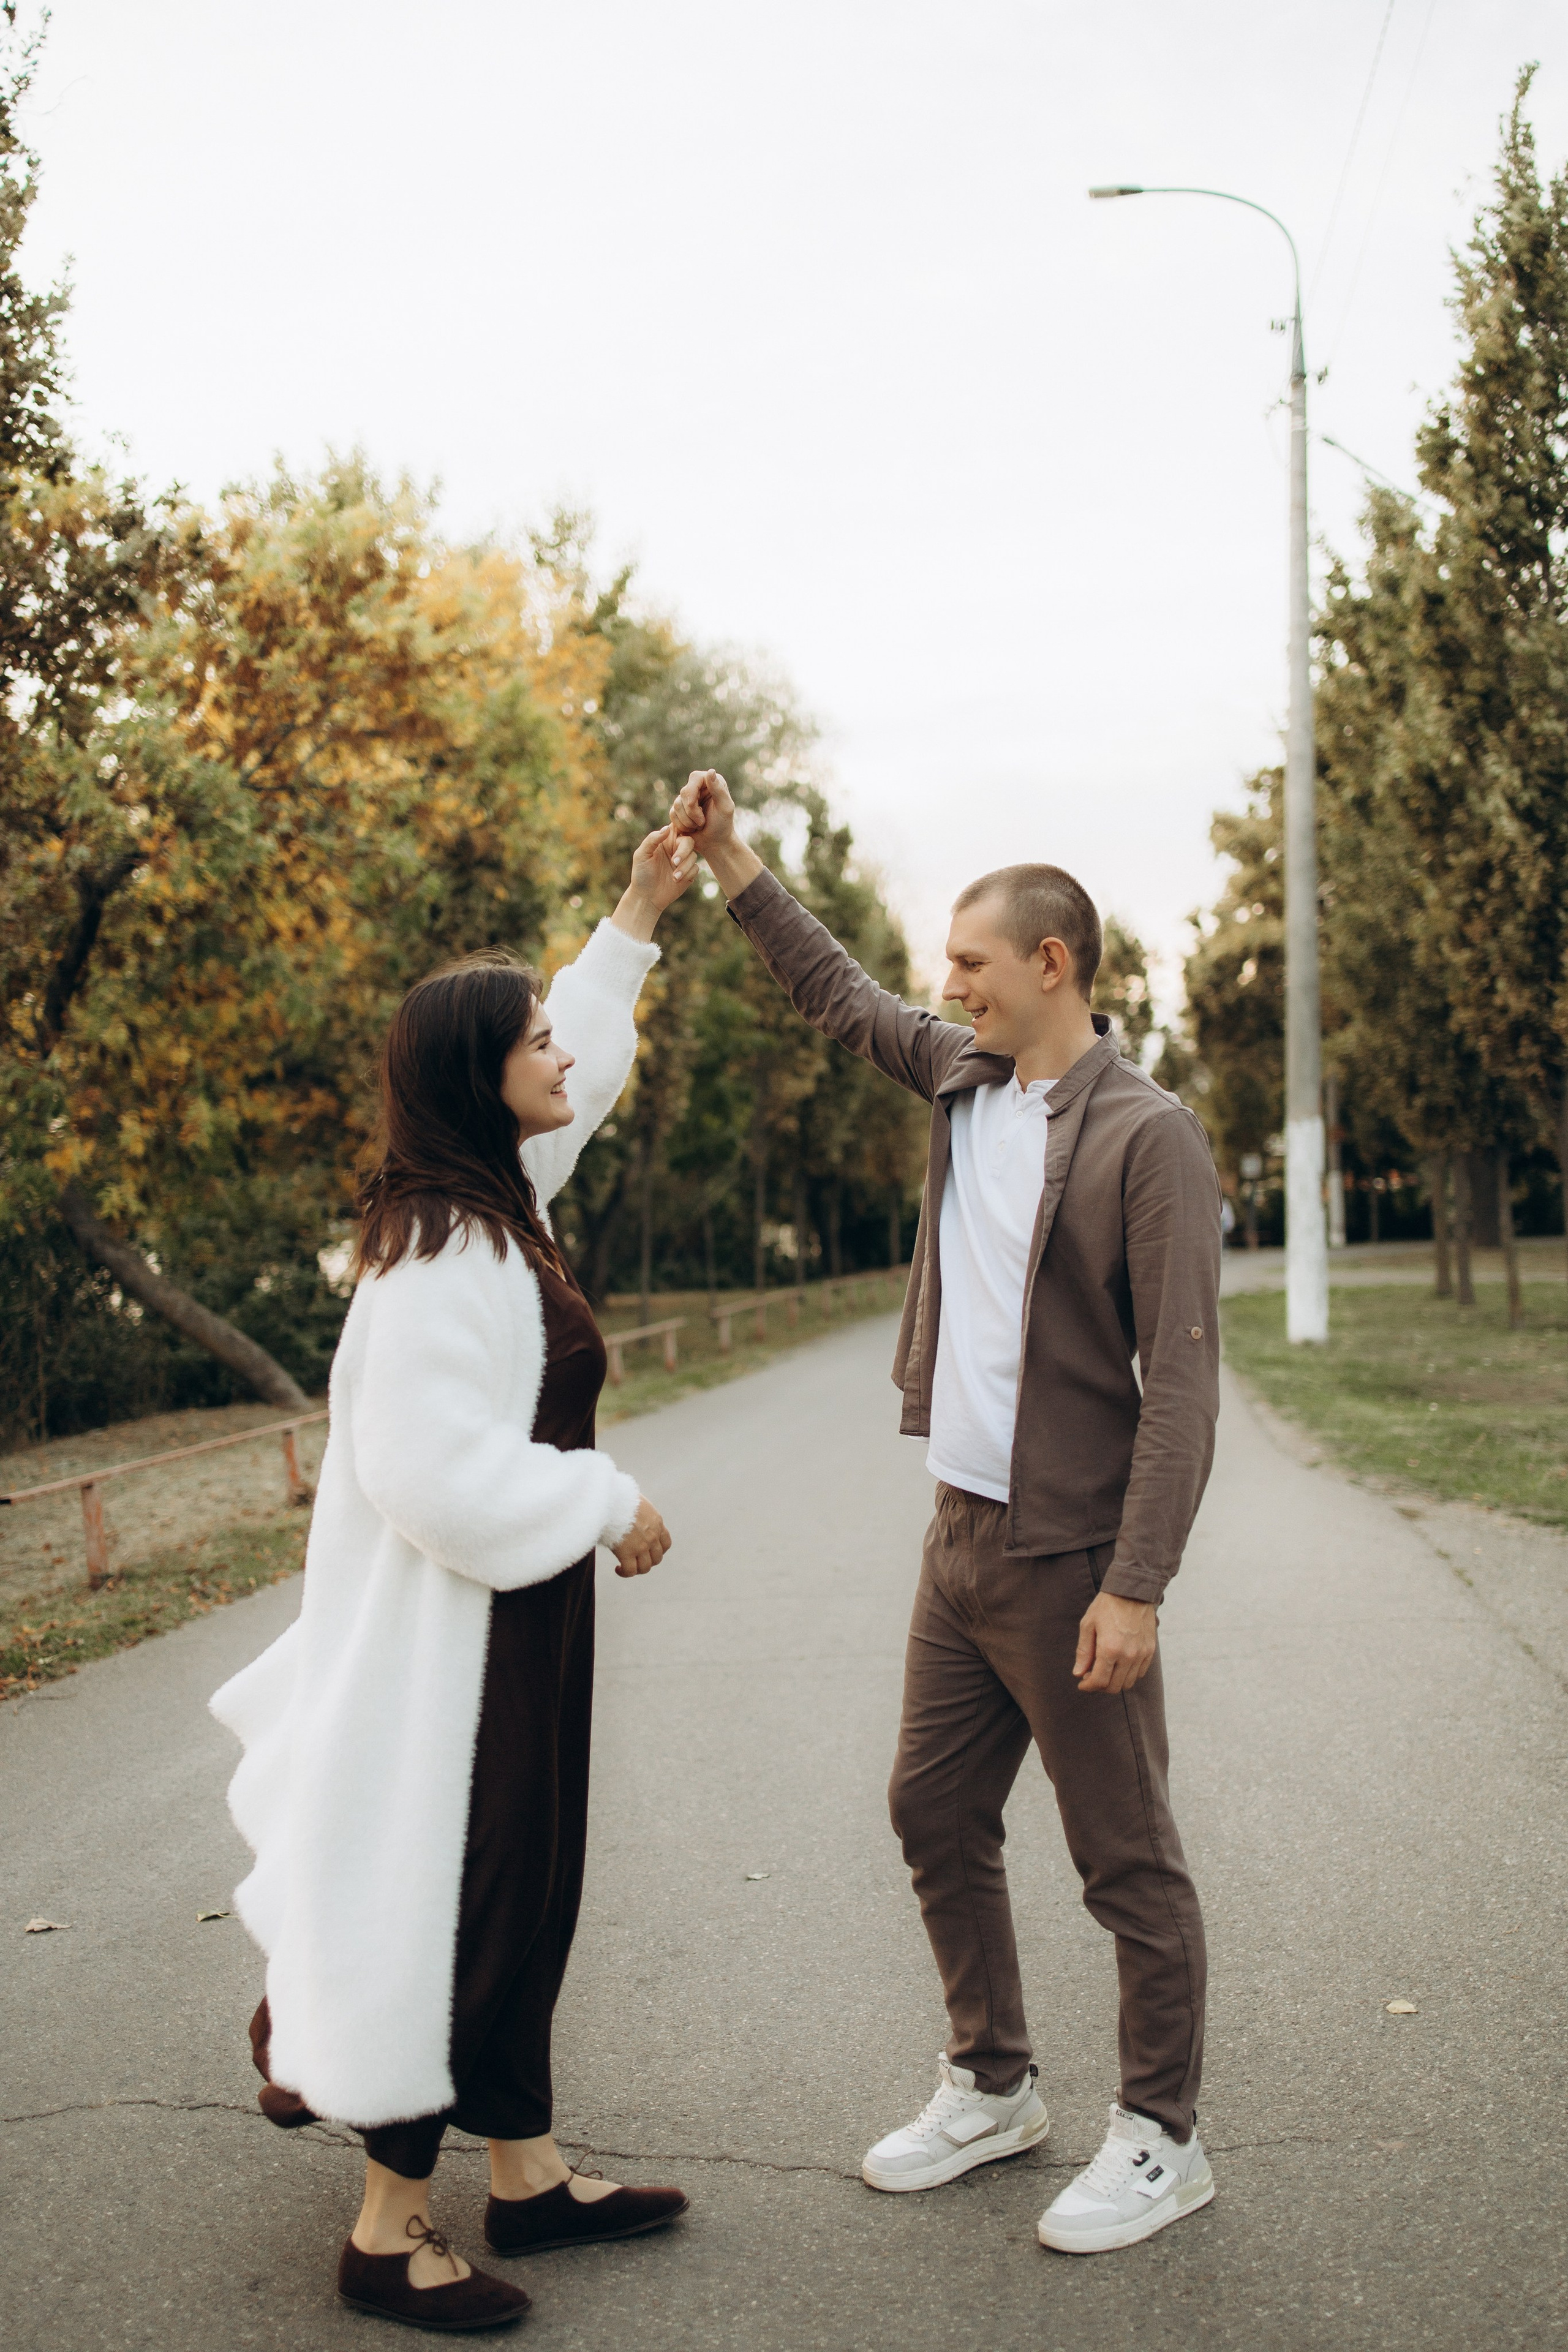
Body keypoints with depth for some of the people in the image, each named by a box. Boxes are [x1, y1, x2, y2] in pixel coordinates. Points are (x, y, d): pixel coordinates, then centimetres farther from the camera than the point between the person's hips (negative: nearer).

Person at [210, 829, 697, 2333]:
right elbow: (434, 1467, -28)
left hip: (510, 1613, 10)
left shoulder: (492, 1202, 6)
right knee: (450, 1898, 2)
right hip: (450, 1628, -10)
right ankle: (389, 2227, 17)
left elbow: (562, 1064, 23)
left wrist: (634, 923, 25)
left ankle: (525, 2177, 31)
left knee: (524, 1897, 17)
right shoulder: (444, 1255, -23)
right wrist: (607, 1506, -17)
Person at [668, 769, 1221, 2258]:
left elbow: (1183, 1380, -18)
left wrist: (1136, 1586, -22)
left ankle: (1163, 2139, 22)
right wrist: (728, 860, 18)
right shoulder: (962, 1080, 7)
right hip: (961, 1537, 8)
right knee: (936, 1816, 16)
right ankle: (991, 2088, 33)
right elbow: (835, 994, 24)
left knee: (1126, 1861, 5)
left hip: (1071, 1559, -8)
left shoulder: (1145, 1137, -15)